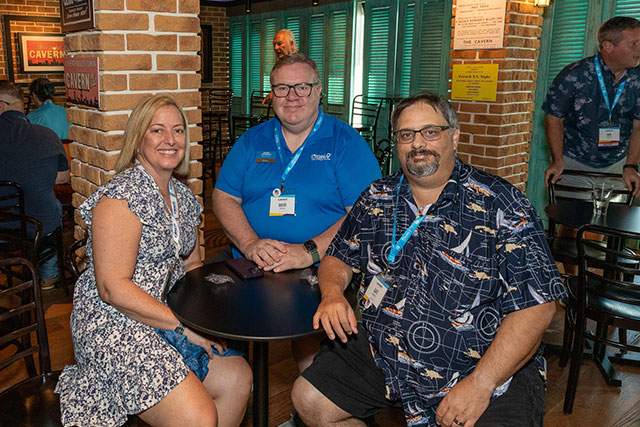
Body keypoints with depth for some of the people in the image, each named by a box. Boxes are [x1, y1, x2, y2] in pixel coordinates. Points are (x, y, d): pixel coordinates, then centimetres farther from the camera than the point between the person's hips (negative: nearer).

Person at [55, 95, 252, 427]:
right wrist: (184, 324, -21)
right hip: (115, 325, -8)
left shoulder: (184, 197, 10)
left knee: (238, 377, -6)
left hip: (165, 318, 8)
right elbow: (113, 289, -21)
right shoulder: (121, 197, -16)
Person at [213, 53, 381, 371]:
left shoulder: (346, 142, 1)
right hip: (249, 271, 3)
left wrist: (310, 252, -19)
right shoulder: (252, 140, 14)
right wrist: (250, 243, -9)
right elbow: (224, 197, 10)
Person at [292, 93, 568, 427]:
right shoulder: (377, 198, 7)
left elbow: (536, 305, -12)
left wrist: (480, 384, -20)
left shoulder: (501, 205, -8)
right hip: (381, 353, 4)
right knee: (309, 400, -7)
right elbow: (339, 258, 16)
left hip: (487, 364, -3)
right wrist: (332, 293, -8)